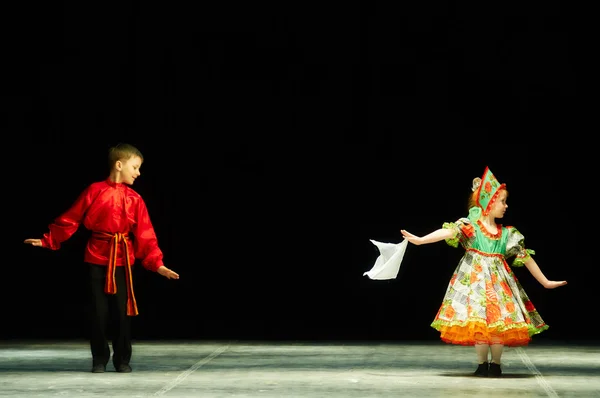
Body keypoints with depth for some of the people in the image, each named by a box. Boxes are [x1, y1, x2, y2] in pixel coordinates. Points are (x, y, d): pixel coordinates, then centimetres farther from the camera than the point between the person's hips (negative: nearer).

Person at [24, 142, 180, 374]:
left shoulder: (135, 200, 3)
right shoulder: (95, 191, -3)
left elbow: (145, 235, 1)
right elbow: (70, 220, 1)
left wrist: (156, 263, -6)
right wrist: (48, 240, 1)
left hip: (122, 260, 2)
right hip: (97, 258, -2)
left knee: (122, 311, 3)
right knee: (98, 311, 2)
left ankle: (122, 360, 16)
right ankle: (99, 359, 16)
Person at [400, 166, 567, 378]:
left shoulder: (507, 233, 11)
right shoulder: (469, 225, -2)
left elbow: (525, 257, 16)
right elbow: (448, 232, -18)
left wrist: (545, 282, 17)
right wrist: (420, 240, -34)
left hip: (499, 280, 4)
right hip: (475, 279, -3)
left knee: (500, 320, -6)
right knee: (478, 320, -10)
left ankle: (496, 363, 8)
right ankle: (482, 363, 3)